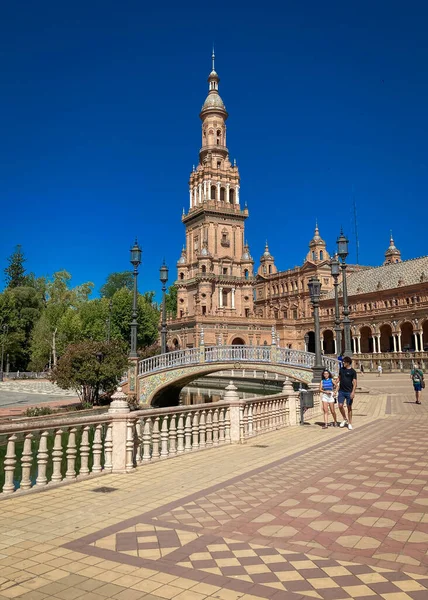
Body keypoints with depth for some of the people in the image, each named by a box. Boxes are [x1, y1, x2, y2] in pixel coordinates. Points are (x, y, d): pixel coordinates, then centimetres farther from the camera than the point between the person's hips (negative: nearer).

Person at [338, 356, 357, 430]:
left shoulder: (353, 371, -6)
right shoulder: (341, 369, 8)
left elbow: (354, 382, -9)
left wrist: (353, 392, -19)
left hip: (349, 392, -4)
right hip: (341, 391, 4)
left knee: (349, 407, 3)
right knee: (340, 406, -3)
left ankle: (350, 423, 13)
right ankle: (345, 419, 19)